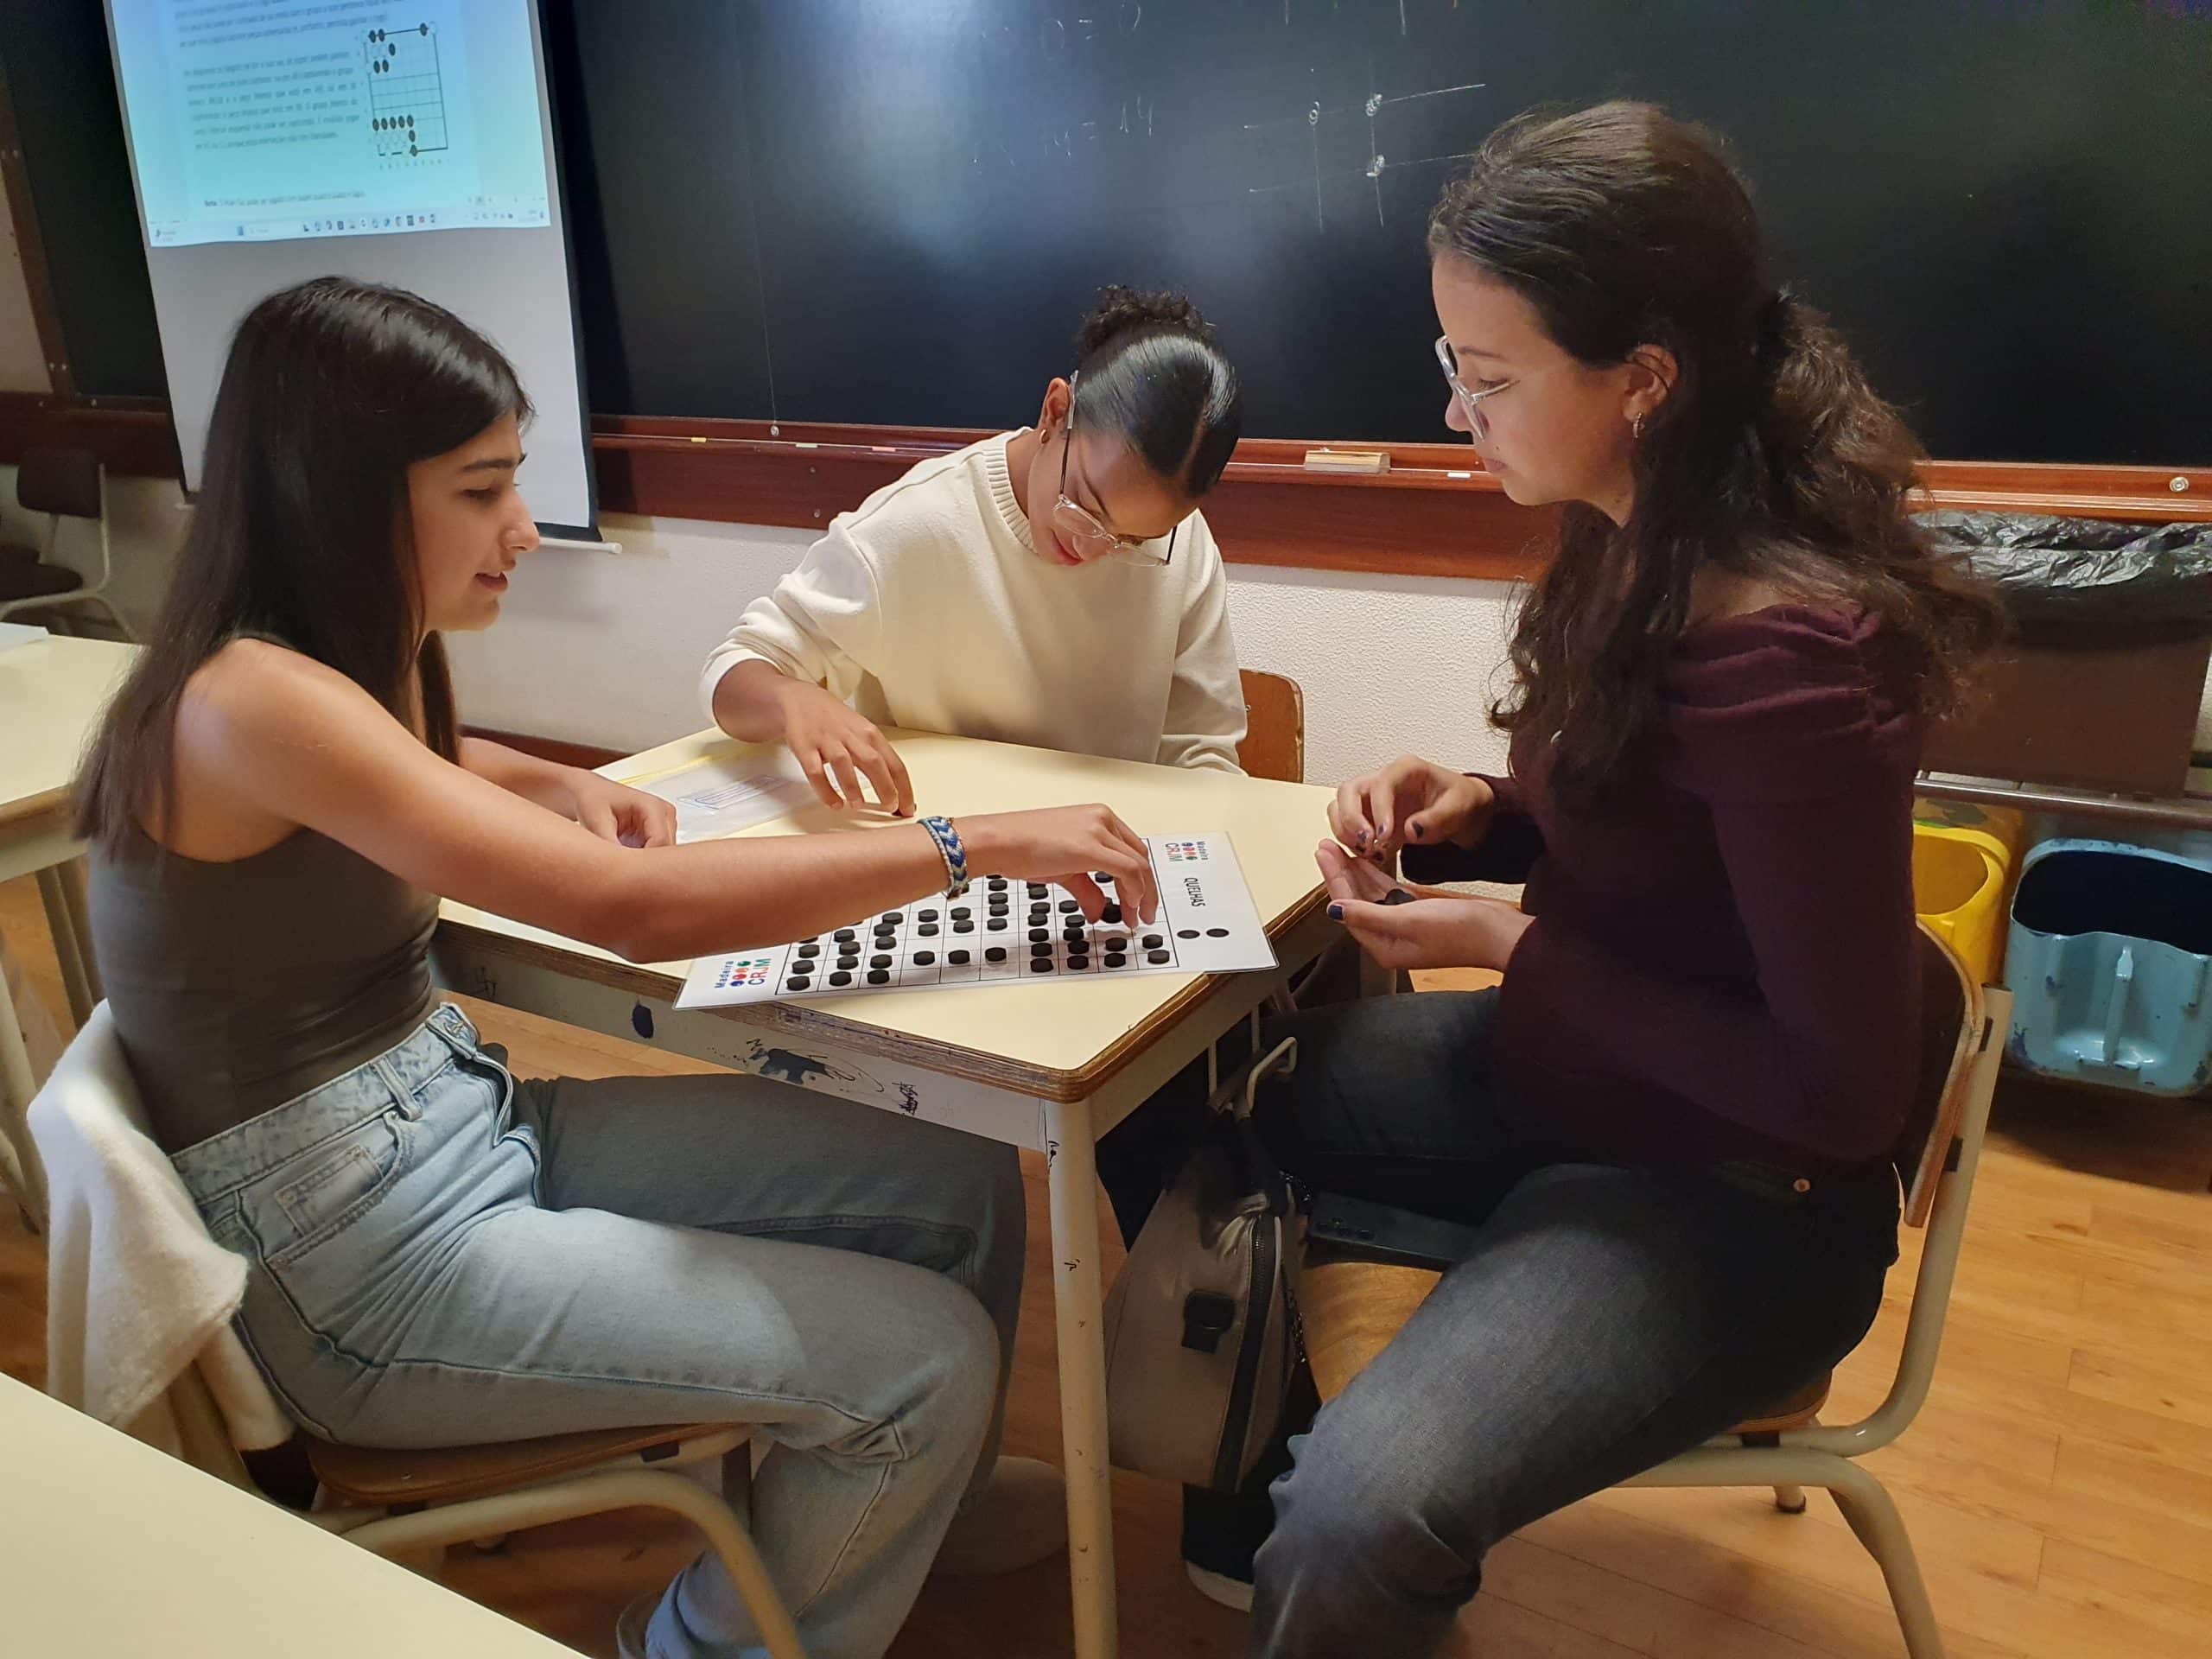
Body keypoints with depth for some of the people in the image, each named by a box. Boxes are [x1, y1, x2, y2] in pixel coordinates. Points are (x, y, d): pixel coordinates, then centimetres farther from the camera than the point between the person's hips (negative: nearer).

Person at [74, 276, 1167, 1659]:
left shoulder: (345, 656, 4)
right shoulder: (253, 701, -26)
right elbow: (638, 911, -34)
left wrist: (564, 787, 6)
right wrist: (982, 842, -28)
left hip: (469, 1119, 9)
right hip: (362, 1260, -9)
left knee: (965, 1186, 3)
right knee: (928, 1357, -14)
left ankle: (912, 1502, 33)